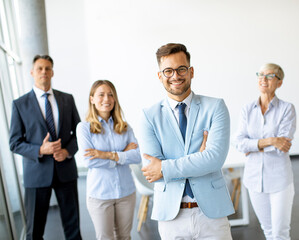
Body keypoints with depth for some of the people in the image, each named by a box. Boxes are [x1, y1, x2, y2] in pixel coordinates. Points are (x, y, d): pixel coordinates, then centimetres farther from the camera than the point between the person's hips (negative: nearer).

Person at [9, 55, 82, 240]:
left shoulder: (67, 99, 5)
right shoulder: (20, 104, -1)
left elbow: (78, 131, 8)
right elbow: (15, 143, -2)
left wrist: (68, 151, -11)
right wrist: (40, 150, -19)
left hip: (66, 169, 2)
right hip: (37, 171, -2)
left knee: (73, 224, 13)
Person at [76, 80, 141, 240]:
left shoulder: (125, 127, 1)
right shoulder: (84, 127, -7)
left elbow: (137, 156, -9)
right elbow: (89, 161, -17)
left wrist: (109, 155, -21)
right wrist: (124, 154, -13)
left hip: (126, 191, 3)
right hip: (99, 194, -2)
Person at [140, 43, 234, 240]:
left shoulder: (215, 107, -4)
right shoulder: (149, 116, -2)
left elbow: (216, 157, -16)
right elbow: (152, 169, -11)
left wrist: (165, 168, -16)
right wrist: (199, 162, -14)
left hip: (211, 211, 0)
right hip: (170, 214, 1)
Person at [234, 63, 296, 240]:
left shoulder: (287, 109, -7)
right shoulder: (248, 110, 1)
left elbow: (283, 146, -16)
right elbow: (240, 143, -9)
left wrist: (254, 146, -10)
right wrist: (269, 141, -19)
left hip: (279, 177, -3)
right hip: (255, 177, 3)